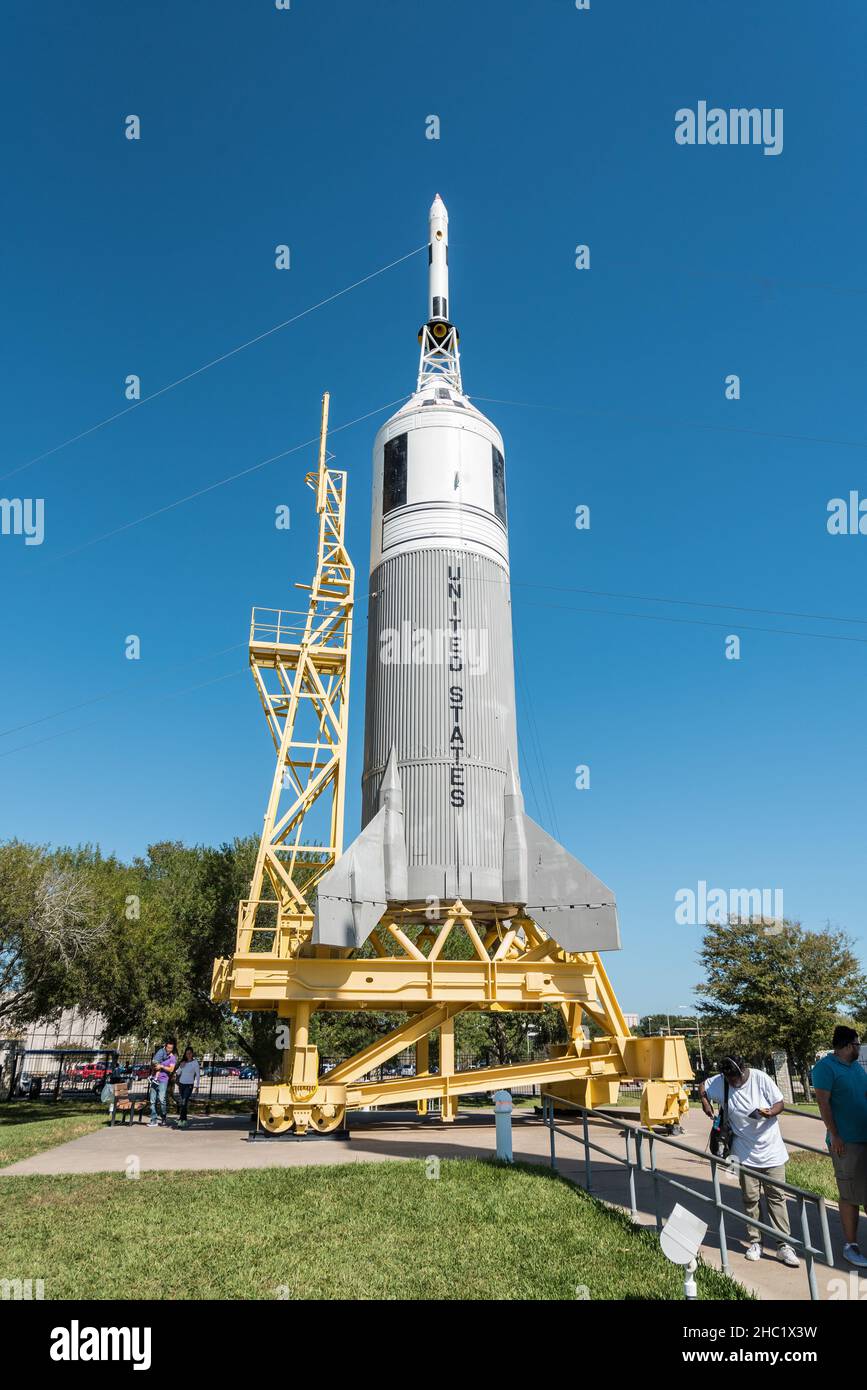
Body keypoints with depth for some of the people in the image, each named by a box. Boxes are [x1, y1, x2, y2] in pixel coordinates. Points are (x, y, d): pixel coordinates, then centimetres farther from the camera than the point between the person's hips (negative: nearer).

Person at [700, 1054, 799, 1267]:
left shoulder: (761, 1078, -16)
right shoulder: (720, 1082, -9)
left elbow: (779, 1103, -9)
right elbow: (702, 1088, 8)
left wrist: (769, 1112, -28)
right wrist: (705, 1103, -10)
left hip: (771, 1150, -1)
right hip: (746, 1154, 2)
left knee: (777, 1197, 2)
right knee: (750, 1199, 9)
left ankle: (784, 1245, 10)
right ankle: (754, 1242, 22)